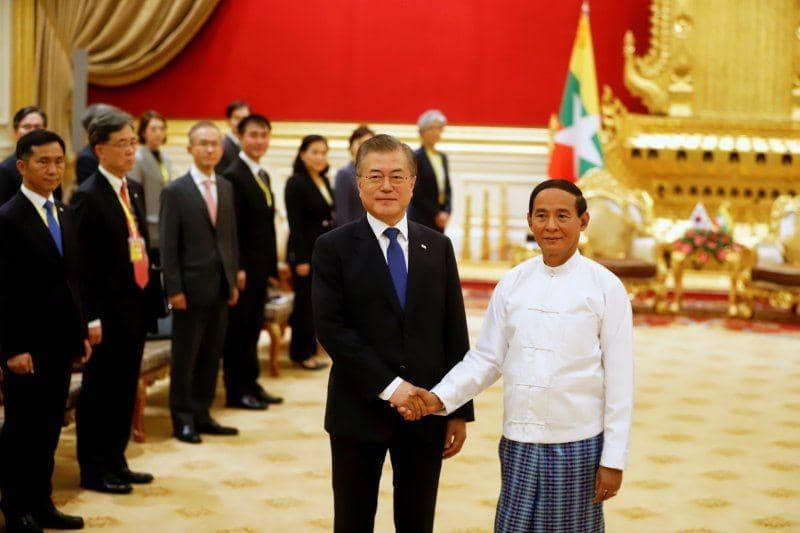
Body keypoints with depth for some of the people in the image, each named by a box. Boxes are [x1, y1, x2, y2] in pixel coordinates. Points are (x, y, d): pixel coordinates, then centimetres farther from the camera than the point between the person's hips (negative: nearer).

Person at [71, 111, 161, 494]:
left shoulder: (134, 190, 13)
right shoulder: (88, 197, -12)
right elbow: (82, 264, -15)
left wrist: (152, 293, 10)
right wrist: (91, 317, -17)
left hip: (137, 307, 8)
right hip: (109, 313, -8)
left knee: (125, 390, 15)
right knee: (99, 391, 3)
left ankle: (115, 462, 26)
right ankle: (93, 470, 13)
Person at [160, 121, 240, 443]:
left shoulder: (226, 188, 11)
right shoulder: (175, 192, -7)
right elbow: (168, 246, -9)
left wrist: (233, 280, 10)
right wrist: (174, 289, -13)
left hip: (220, 288, 6)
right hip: (192, 289, -6)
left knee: (211, 356, 11)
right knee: (184, 359, 3)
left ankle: (202, 415, 20)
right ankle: (183, 420, 11)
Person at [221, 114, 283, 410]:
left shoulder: (263, 176, 15)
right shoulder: (233, 175, -13)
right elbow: (231, 228, -17)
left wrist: (272, 266, 15)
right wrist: (237, 269, -21)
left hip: (260, 268, 8)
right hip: (243, 270, -8)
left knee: (253, 328, 14)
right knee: (238, 328, 0)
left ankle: (251, 384, 22)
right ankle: (236, 391, 7)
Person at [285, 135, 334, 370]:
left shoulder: (324, 181, 11)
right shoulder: (296, 183, -12)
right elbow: (295, 224, -16)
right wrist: (301, 260, -19)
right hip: (306, 252, -7)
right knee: (305, 303, 0)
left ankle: (308, 348, 20)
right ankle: (301, 354, 10)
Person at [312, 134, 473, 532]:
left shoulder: (437, 247, 7)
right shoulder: (334, 248, -3)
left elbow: (455, 333, 7)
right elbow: (331, 327, -12)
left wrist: (460, 411, 3)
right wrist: (389, 386, -18)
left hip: (425, 411, 3)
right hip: (360, 411, -2)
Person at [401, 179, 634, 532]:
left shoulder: (605, 287, -5)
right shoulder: (512, 284, 4)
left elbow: (619, 379, -5)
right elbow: (486, 358, 5)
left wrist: (614, 459, -7)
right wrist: (440, 398, -11)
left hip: (578, 445, -2)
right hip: (519, 442, 3)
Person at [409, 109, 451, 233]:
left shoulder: (442, 157, 15)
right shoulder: (416, 157, -6)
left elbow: (447, 188, 15)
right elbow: (417, 193, -10)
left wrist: (446, 211, 0)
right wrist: (436, 213, -10)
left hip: (439, 221, 6)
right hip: (421, 220, -6)